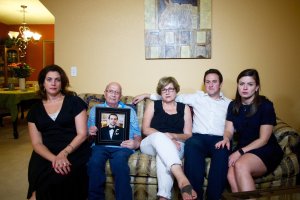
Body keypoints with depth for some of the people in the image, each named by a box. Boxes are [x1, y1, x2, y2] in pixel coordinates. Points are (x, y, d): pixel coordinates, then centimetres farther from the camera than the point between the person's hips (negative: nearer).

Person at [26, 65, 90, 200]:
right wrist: (54, 158, -17)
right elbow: (37, 143, 2)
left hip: (74, 151, -2)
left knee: (57, 178, -28)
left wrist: (64, 154, -19)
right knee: (37, 173, -27)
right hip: (47, 154, 2)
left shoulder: (75, 102, 1)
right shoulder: (35, 110, 10)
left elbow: (82, 134, -4)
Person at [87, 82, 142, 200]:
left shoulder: (129, 110, 21)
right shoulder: (95, 109, 24)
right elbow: (88, 134, 19)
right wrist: (90, 132, -5)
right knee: (94, 162, -32)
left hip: (122, 146, -1)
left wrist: (135, 143, -8)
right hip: (100, 145, 1)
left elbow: (137, 135, 15)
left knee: (119, 162, -35)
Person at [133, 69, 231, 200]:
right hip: (199, 137, 0)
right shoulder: (197, 97, 20)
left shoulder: (229, 103, 21)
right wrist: (146, 95, 21)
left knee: (222, 151, -34)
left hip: (219, 139, 1)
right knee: (191, 144, -35)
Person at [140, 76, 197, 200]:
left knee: (164, 151, -37)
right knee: (159, 136, -37)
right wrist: (165, 136, -16)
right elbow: (146, 129, 1)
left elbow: (188, 135, 7)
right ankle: (182, 179, -53)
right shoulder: (153, 105, 12)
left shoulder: (184, 108, 13)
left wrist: (173, 136, -15)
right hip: (151, 144, 0)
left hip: (176, 146, 1)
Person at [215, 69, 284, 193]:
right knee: (231, 175, -28)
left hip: (266, 151, -3)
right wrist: (226, 139, -18)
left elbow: (263, 140, -11)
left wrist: (240, 152, -20)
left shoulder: (265, 105, -9)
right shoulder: (233, 105, 7)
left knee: (241, 166, -34)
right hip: (242, 149, 4)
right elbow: (229, 130, 6)